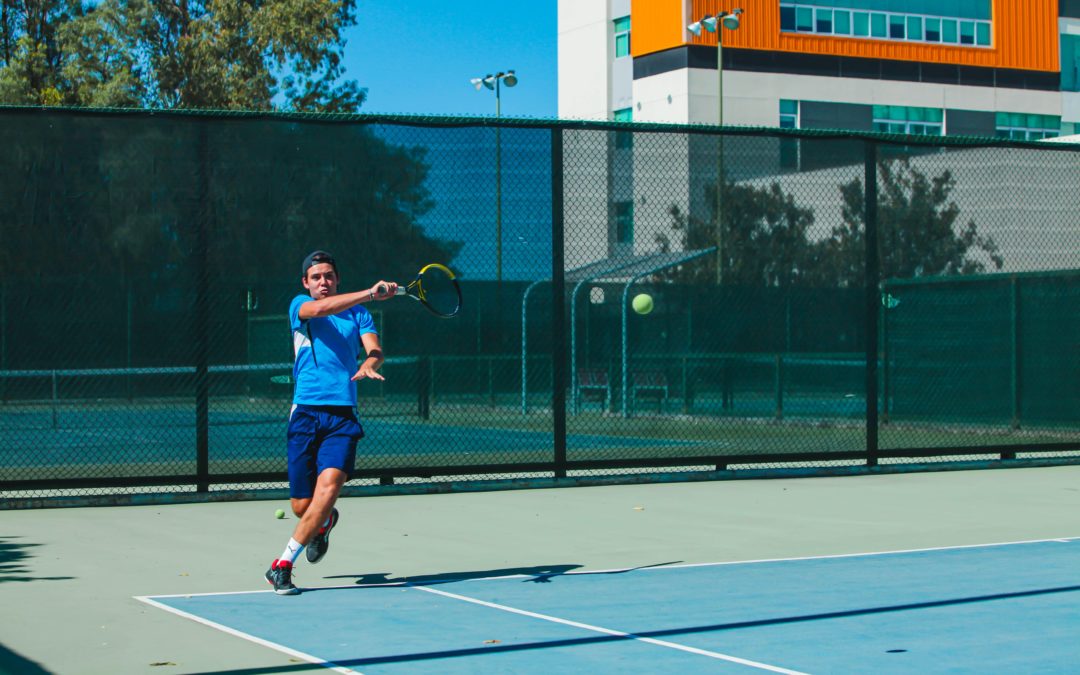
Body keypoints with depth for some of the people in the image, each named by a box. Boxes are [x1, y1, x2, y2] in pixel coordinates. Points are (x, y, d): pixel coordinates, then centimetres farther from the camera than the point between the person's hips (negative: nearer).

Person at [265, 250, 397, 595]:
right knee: (301, 506, 2)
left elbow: (374, 348, -1)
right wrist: (369, 293, -28)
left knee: (329, 486, -20)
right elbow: (320, 308, -17)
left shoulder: (358, 313, 15)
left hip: (343, 415, 1)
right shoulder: (300, 305, 7)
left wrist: (368, 365, -25)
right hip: (306, 413, -1)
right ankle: (324, 522, 41)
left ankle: (283, 565, -8)